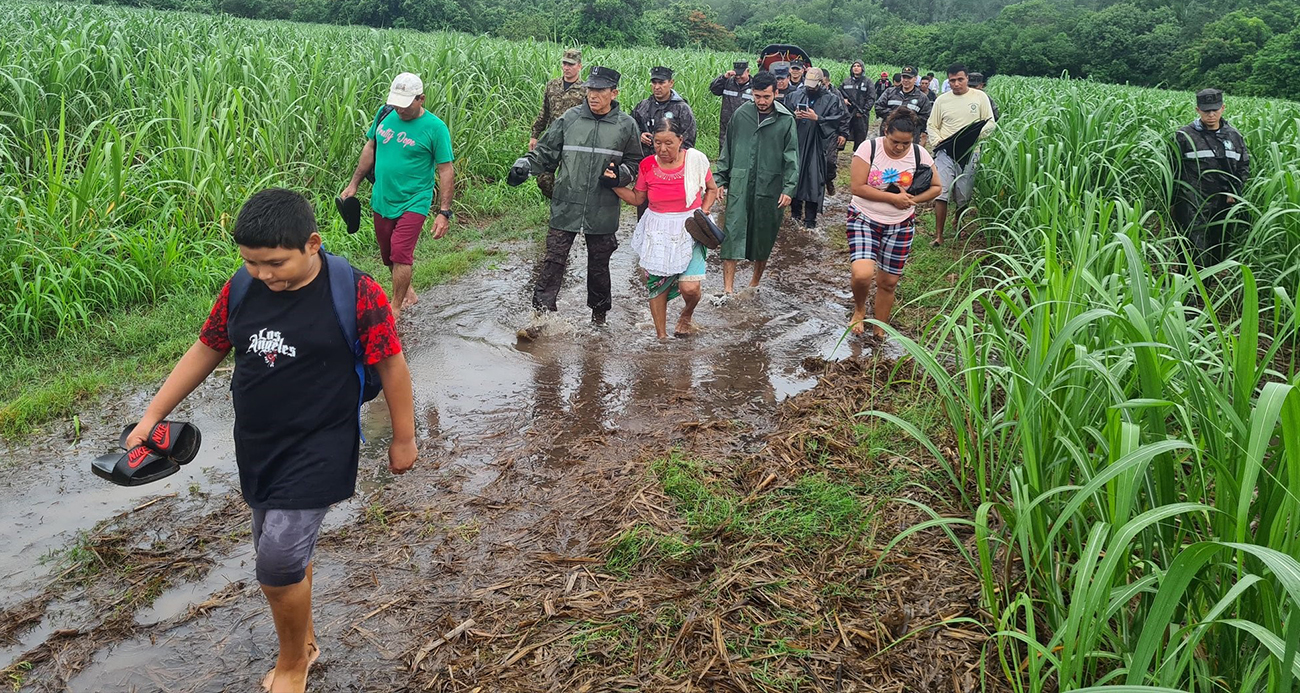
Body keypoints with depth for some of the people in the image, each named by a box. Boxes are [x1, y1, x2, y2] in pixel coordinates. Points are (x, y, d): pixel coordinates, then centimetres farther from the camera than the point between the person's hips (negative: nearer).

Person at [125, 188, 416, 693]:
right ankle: (304, 641, 41)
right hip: (257, 449, 6)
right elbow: (205, 351, 10)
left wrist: (403, 439, -2)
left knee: (278, 562, -10)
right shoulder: (241, 289, -2)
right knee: (287, 554, 17)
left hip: (319, 451, -5)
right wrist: (152, 415, 8)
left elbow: (391, 366, -9)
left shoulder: (355, 294, -17)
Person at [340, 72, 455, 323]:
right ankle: (407, 293, 39)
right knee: (388, 255, 16)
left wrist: (444, 213, -15)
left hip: (413, 203, -6)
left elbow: (446, 171, -11)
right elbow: (370, 148, 14)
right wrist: (354, 184, 15)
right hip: (382, 200, 6)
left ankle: (395, 309, 1)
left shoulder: (435, 128, -13)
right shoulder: (385, 114, 1)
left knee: (400, 254, -14)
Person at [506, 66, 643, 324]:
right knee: (553, 260, -5)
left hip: (603, 212, 1)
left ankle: (599, 313, 31)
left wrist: (620, 174, -9)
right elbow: (546, 151, 7)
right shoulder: (570, 118, 1)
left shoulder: (626, 125, 2)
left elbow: (635, 163, 12)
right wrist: (524, 165, -10)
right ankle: (542, 312, 1)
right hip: (566, 206, 0)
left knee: (599, 264, 14)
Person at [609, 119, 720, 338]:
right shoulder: (647, 165, -3)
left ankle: (687, 314, 23)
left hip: (689, 231, -2)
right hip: (657, 232, 2)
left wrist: (703, 212, -6)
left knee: (690, 287, -13)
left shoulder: (696, 160, -7)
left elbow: (712, 189, 9)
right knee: (657, 285, 6)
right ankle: (661, 336, 24)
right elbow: (637, 199, 8)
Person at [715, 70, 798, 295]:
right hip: (739, 186, 1)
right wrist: (719, 179, 6)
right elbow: (727, 150, 11)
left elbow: (792, 158, -1)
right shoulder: (741, 114, 4)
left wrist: (788, 188, -9)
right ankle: (728, 288, -8)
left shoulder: (786, 120, -1)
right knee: (732, 233, -8)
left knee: (764, 236, 11)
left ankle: (755, 282, 29)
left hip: (770, 188, 0)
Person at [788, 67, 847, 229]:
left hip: (817, 145, -3)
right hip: (797, 143, 3)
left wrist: (817, 118, -17)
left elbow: (837, 121, -7)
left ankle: (810, 219, 7)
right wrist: (794, 116, -8)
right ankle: (795, 213, 23)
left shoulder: (832, 99, -2)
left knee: (814, 179, -1)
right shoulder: (798, 95, 7)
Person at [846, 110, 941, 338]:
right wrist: (892, 197, -21)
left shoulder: (919, 154, -6)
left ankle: (880, 332, 30)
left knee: (888, 281, 10)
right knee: (862, 274, -22)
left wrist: (911, 200, -15)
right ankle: (859, 309, 12)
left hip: (900, 225, 3)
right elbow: (857, 187, -19)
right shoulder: (869, 148, -15)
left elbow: (935, 187, 4)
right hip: (864, 219, -3)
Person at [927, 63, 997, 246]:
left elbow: (991, 123, 4)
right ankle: (938, 235, -8)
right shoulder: (942, 100, 6)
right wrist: (938, 141, -8)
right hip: (946, 152, 0)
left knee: (963, 196, 5)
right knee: (941, 192, -12)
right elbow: (932, 126, 12)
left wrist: (976, 133, -16)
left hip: (969, 153, 0)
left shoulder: (980, 97, 4)